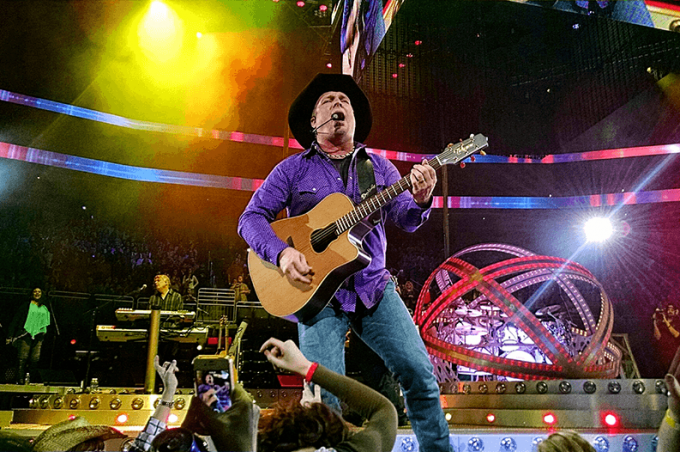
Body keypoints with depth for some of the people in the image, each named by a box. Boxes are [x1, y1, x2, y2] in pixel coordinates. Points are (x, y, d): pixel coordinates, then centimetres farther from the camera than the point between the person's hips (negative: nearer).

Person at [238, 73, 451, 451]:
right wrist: (281, 252, -16)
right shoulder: (293, 169, 6)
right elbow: (252, 217, 2)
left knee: (420, 373, -5)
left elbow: (407, 220, 4)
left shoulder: (378, 166, 13)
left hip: (374, 287, 3)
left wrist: (421, 200, -20)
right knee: (325, 397, -9)